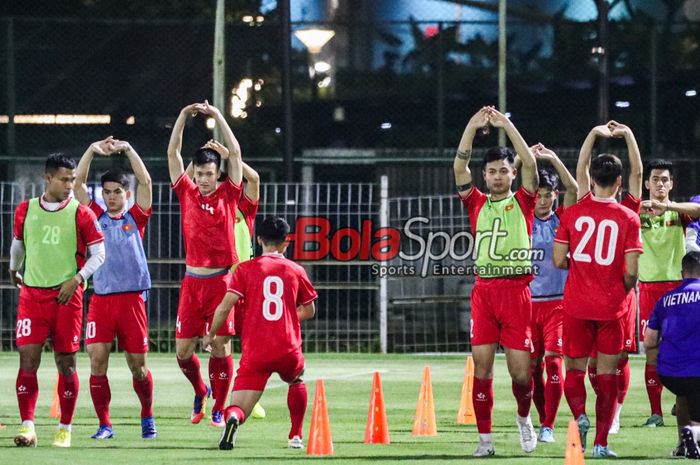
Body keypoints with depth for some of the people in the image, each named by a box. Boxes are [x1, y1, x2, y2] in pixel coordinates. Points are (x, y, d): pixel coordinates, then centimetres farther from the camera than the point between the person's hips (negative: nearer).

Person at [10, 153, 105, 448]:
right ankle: (27, 426, -11)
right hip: (32, 292, 1)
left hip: (67, 295, -1)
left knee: (65, 362, 2)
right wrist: (13, 270, 33)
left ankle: (65, 429, 12)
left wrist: (76, 279, -12)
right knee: (28, 357, -9)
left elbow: (98, 254, 0)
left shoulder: (80, 214, -1)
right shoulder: (25, 210, 6)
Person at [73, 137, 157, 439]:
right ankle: (104, 425, -3)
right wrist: (93, 150, 0)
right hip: (101, 299, 1)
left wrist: (128, 150, -1)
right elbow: (78, 183, 7)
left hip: (132, 298, -1)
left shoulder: (135, 218, 8)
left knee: (137, 365, 4)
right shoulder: (96, 217, 11)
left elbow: (145, 182, 0)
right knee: (97, 360, -10)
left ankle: (147, 416, 25)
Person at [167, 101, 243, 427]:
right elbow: (172, 152, 7)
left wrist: (218, 117, 1)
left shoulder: (227, 195, 3)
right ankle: (200, 391, 29)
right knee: (182, 349, 2)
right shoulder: (187, 194, 8)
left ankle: (219, 409, 6)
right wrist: (184, 115, 2)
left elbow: (235, 153, 0)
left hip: (222, 279, -2)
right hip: (193, 280, 2)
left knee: (220, 346, -3)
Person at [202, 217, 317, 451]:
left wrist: (210, 335, 10)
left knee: (239, 409, -4)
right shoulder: (296, 271, 8)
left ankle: (232, 418, -39)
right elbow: (309, 311, 18)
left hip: (254, 353, -2)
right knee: (296, 381, 36)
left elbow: (225, 306, -5)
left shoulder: (245, 269, 3)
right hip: (288, 351, 2)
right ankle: (296, 436, 30)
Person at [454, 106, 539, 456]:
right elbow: (459, 168, 2)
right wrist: (472, 126, -5)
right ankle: (484, 438, 1)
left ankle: (524, 417, 25)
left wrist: (507, 125, -8)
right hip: (484, 289, 2)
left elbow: (530, 165, -6)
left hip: (516, 289, -2)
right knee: (482, 365, -3)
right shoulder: (477, 204, 12)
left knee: (520, 370, -4)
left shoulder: (522, 202, 7)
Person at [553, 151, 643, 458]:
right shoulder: (628, 218, -7)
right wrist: (626, 288, 11)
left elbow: (558, 261, -3)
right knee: (607, 373, 7)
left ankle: (580, 416, -14)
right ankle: (601, 442, 4)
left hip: (577, 305, 1)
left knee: (574, 369, 13)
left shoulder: (573, 213, -3)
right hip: (612, 306, -1)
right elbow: (631, 271, -11)